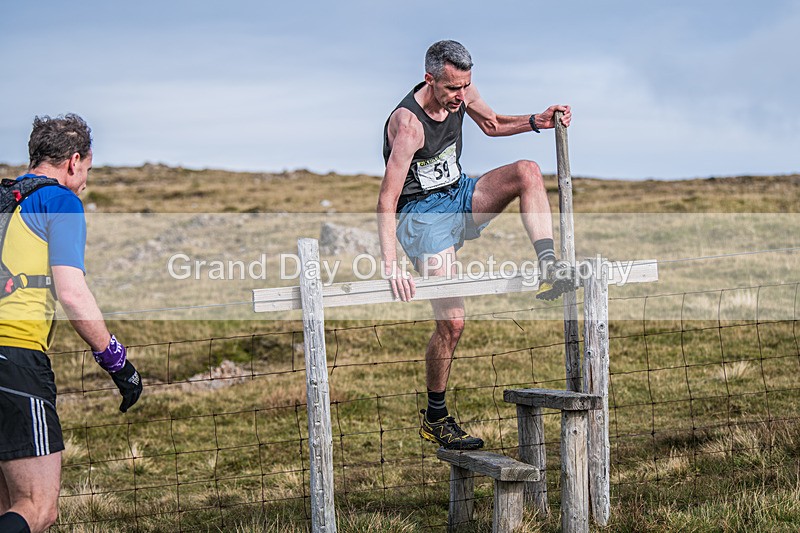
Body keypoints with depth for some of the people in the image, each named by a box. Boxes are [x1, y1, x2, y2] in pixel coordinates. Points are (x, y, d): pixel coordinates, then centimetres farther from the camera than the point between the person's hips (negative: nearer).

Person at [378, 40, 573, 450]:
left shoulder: (461, 94, -5)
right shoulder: (408, 124, -26)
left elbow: (492, 124, 19)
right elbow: (386, 202, -29)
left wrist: (536, 122, 0)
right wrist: (391, 267, -38)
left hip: (460, 197, 7)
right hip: (421, 213, -7)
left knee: (527, 171, -18)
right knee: (451, 321, -14)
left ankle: (548, 268, -19)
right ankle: (434, 419, 3)